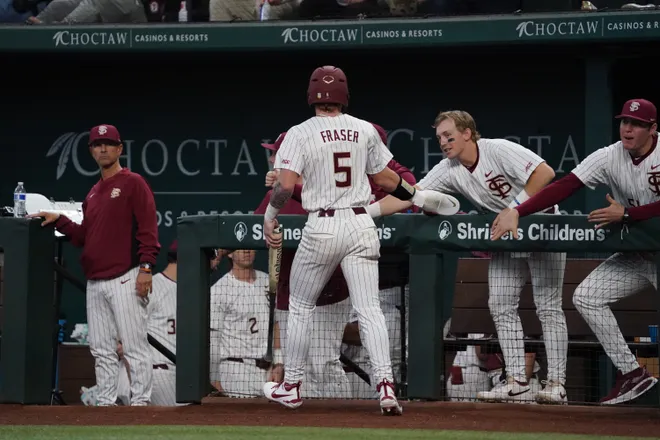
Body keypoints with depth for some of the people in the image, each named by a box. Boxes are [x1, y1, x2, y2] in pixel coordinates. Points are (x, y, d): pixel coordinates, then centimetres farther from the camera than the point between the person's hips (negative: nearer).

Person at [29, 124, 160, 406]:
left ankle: (140, 402, -7)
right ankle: (106, 403, 13)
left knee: (134, 345, -8)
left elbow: (148, 227, -10)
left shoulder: (133, 183, -2)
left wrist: (146, 267, -18)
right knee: (101, 349, 9)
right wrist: (58, 221, 10)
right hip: (95, 282, 8)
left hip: (124, 280, -8)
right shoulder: (93, 194, 21)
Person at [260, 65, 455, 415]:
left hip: (322, 228, -3)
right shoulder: (365, 130, 5)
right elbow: (385, 179, 13)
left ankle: (291, 387, 20)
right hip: (361, 225, 3)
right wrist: (417, 195, 29)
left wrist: (269, 216, 1)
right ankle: (385, 384, -16)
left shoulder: (300, 134, -6)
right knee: (369, 309, 0)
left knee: (300, 307, 13)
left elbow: (285, 185, -15)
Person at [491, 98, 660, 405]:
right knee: (586, 297, -2)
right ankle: (631, 374, -1)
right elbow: (563, 187, -14)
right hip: (635, 254, 6)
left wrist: (625, 214, -26)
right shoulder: (609, 157, -5)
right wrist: (516, 212, -24)